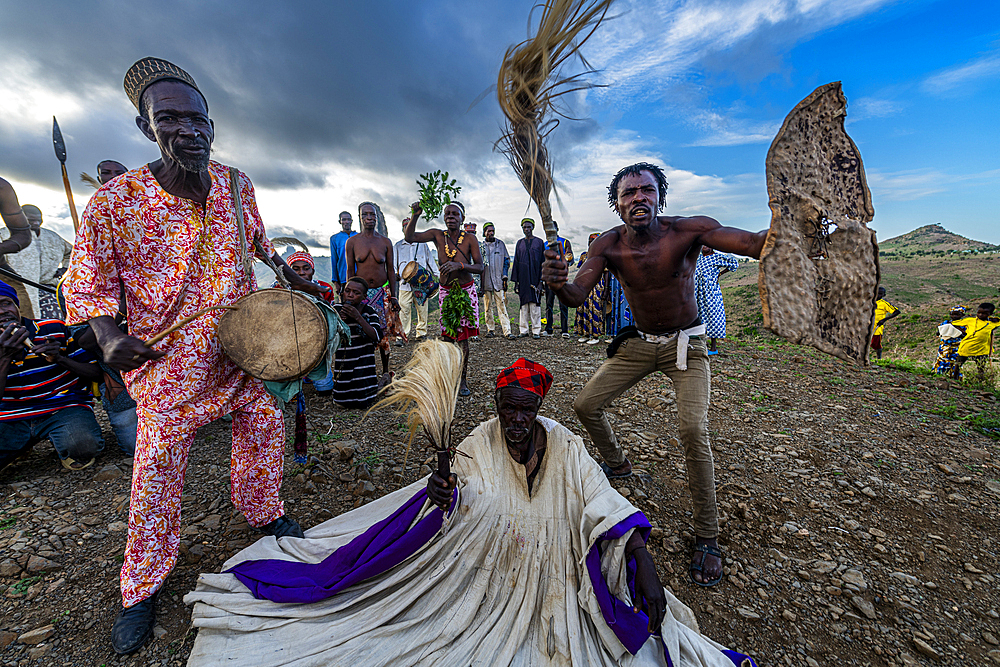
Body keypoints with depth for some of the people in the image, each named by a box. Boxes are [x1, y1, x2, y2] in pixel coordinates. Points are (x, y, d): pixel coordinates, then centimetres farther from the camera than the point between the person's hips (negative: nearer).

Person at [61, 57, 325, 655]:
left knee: (265, 424, 12)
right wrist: (109, 336, -23)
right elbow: (87, 282, -6)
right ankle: (143, 586, 24)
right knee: (159, 461, -1)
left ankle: (263, 511, 39)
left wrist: (292, 278, 10)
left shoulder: (237, 184, -1)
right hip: (168, 357, -3)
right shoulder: (116, 202, -12)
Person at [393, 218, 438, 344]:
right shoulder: (397, 246, 15)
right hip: (405, 283, 0)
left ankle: (421, 333, 15)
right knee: (403, 309, -7)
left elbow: (430, 261, 16)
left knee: (422, 309, 3)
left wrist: (437, 275, 8)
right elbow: (394, 263, 15)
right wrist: (395, 275, -4)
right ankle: (401, 335, -2)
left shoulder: (422, 245, 14)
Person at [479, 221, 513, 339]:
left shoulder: (501, 244, 10)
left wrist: (504, 276, 2)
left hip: (498, 280, -1)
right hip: (485, 280, 1)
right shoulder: (480, 246, 10)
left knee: (501, 305, -7)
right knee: (487, 306, 5)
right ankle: (490, 330, 13)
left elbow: (506, 260, 12)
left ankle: (507, 331, -9)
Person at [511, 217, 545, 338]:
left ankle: (536, 330, 4)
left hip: (535, 277, -2)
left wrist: (541, 280, -6)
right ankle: (524, 330, 10)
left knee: (535, 304, -3)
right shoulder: (519, 243, 13)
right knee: (523, 304, 4)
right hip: (523, 279, 3)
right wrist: (516, 280, 5)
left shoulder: (539, 242, 5)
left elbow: (543, 262, 2)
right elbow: (516, 262, 12)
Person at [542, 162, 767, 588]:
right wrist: (558, 284, -46)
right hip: (639, 342, 4)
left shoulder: (688, 230, -19)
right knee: (586, 404, 3)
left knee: (693, 429, -20)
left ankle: (707, 537, 2)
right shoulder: (608, 245, -12)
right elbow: (577, 294, -23)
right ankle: (617, 464, 33)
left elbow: (754, 243, -30)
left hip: (685, 344, -3)